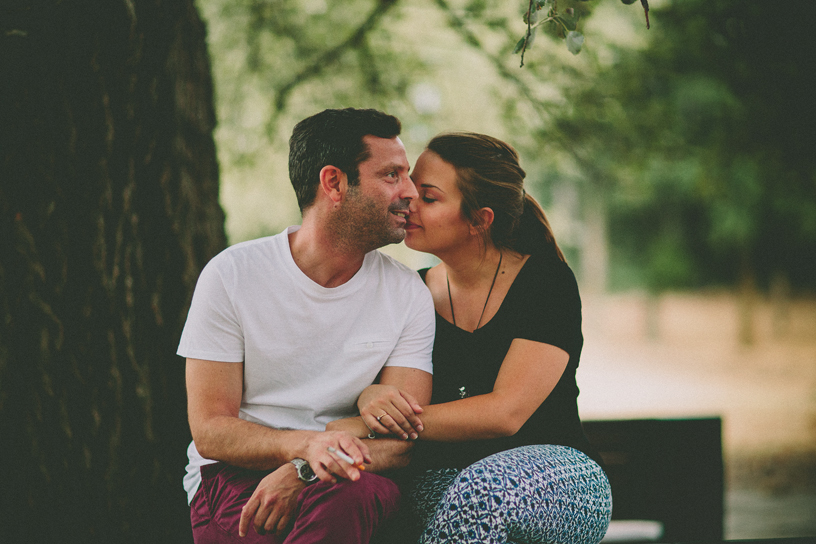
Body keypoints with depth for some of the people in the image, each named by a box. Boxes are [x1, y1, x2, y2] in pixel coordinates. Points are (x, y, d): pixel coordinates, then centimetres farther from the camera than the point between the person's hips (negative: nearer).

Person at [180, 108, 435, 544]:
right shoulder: (232, 275, -3)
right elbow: (210, 432, -7)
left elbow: (401, 438, -5)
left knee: (345, 495, -36)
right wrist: (305, 445, -28)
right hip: (235, 477, -2)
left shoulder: (407, 295, 3)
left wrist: (302, 473, -24)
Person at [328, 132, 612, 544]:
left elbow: (504, 413, -18)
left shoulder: (546, 282, -7)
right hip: (442, 481, 3)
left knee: (480, 495, -39)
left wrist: (361, 428, -21)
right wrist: (369, 397, -19)